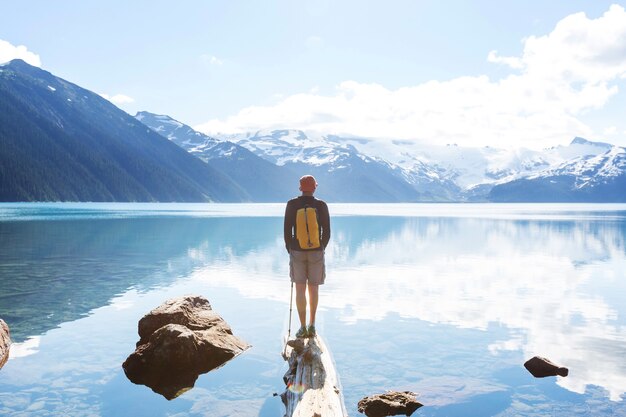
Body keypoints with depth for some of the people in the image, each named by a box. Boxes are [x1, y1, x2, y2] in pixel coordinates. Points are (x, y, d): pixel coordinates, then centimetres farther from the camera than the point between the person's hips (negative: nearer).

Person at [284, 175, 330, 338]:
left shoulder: (292, 205, -5)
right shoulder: (321, 205, -5)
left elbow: (287, 230, -3)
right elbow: (327, 231, -2)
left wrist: (290, 249, 11)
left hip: (297, 252, -1)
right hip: (316, 252, 1)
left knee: (300, 289, 3)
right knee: (313, 289, 12)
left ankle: (303, 328, 3)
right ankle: (312, 325, 19)